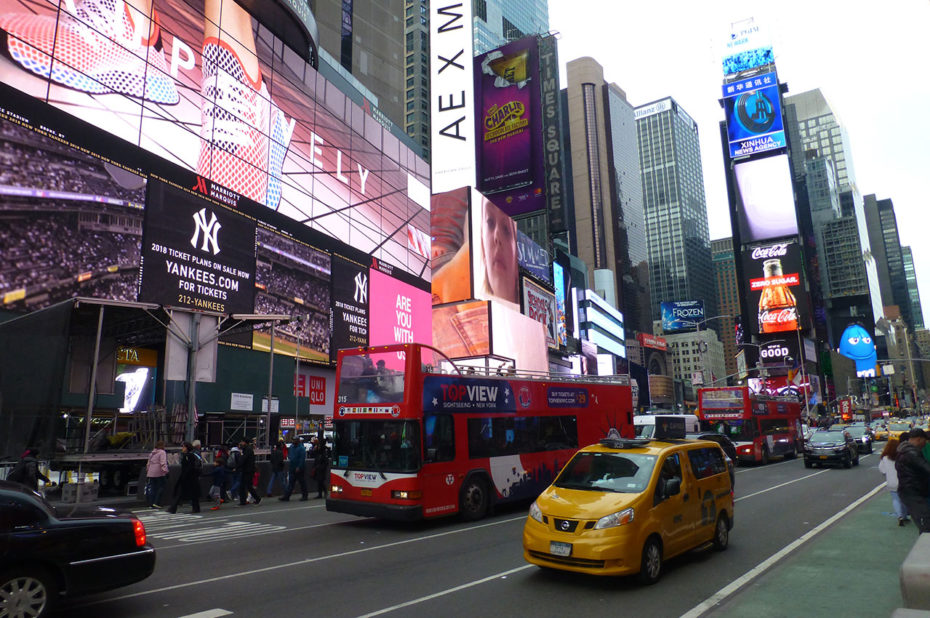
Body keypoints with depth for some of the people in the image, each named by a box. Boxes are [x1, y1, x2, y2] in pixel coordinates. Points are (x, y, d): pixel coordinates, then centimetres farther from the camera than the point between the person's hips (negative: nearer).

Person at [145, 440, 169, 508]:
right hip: (160, 473, -7)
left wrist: (147, 471, 31)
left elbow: (148, 464, 23)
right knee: (161, 487, -2)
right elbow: (163, 463, -17)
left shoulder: (151, 453, 18)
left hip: (151, 473, 7)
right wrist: (166, 471, -20)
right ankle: (156, 503, -9)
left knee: (153, 488, 10)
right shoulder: (162, 452, -6)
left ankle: (151, 504, 9)